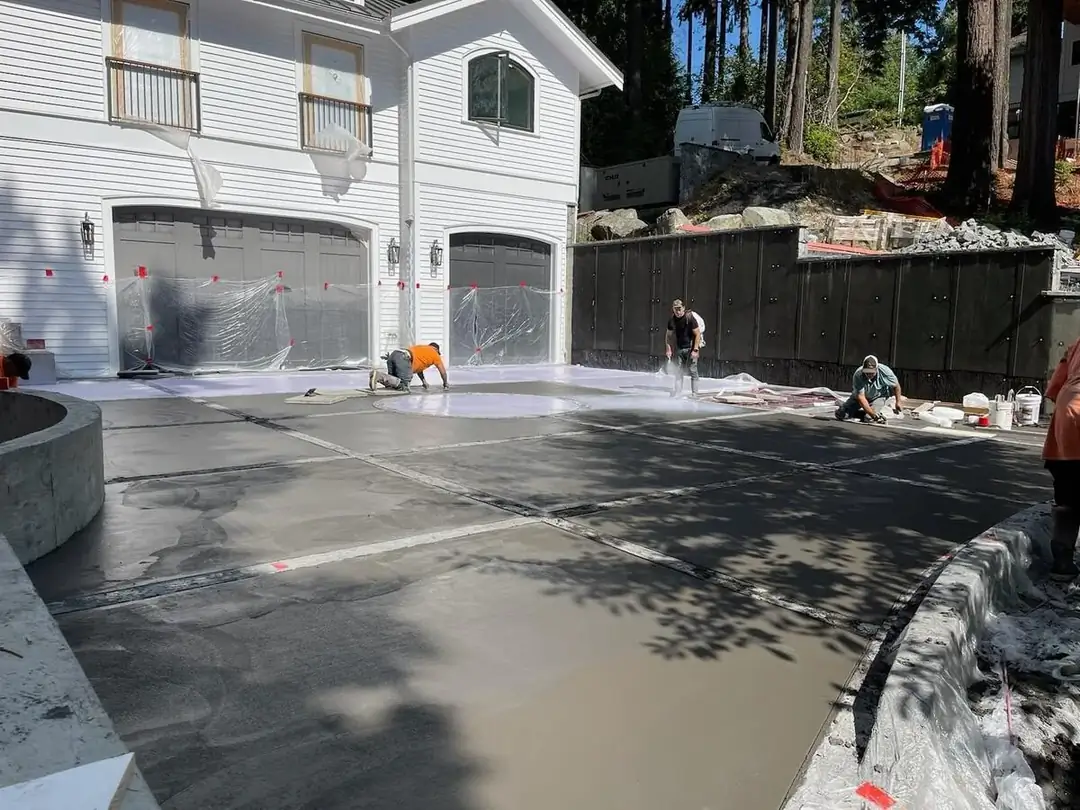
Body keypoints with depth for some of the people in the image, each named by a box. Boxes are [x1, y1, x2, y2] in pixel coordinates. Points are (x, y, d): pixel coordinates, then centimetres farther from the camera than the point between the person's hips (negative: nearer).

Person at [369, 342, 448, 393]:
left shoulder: (421, 347, 41)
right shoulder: (434, 353, 23)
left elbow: (418, 366, 49)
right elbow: (442, 370, 29)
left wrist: (424, 382, 52)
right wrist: (445, 383, 45)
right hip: (403, 358, -8)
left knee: (394, 381, 18)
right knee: (404, 387, -12)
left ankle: (378, 375, -12)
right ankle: (379, 376, -31)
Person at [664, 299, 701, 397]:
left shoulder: (690, 317, -15)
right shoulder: (672, 320, 0)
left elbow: (698, 334, -13)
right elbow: (668, 335, 11)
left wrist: (695, 350, -17)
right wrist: (668, 349, 3)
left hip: (691, 348, -5)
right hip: (680, 348, 5)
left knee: (692, 371, -4)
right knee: (678, 371, 1)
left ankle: (694, 394, 1)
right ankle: (677, 392, 6)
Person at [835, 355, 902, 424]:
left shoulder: (885, 371, -29)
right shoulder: (858, 375, -32)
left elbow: (896, 386, -9)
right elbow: (860, 396, -32)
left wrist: (898, 402, -5)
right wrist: (872, 413, -40)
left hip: (878, 397, -1)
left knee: (869, 419, -26)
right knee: (840, 414, -13)